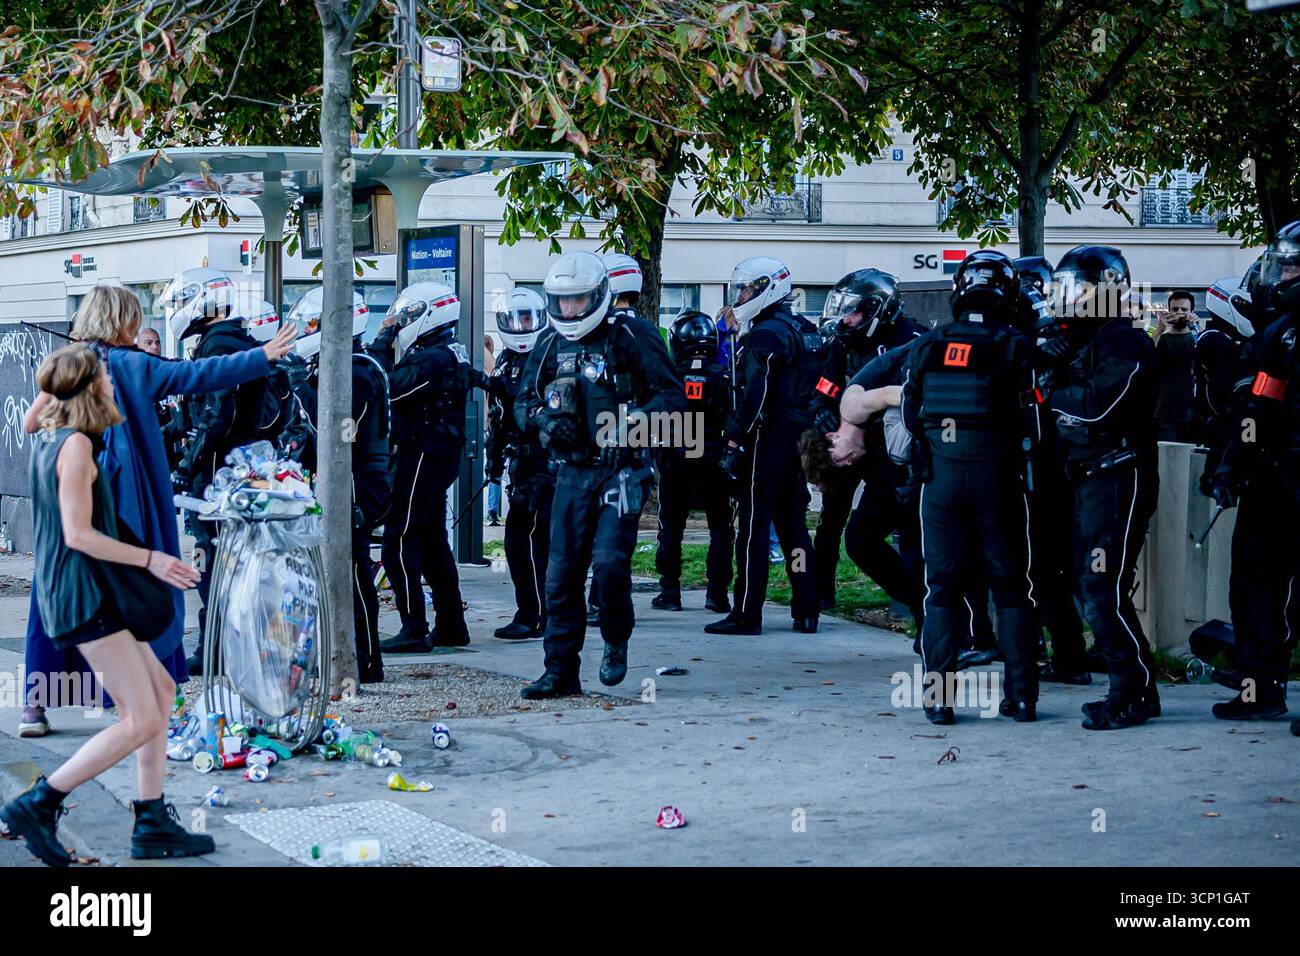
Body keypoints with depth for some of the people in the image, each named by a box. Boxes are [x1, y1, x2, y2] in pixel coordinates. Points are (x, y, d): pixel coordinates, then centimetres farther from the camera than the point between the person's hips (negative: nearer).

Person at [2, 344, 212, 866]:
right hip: (83, 593, -10)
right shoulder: (76, 445, -15)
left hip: (75, 592, 10)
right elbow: (79, 535, -19)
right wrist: (149, 559, -14)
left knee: (160, 689, 15)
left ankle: (152, 824, 14)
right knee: (142, 721, -8)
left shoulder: (48, 442, 12)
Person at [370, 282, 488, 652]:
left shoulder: (433, 359, -18)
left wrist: (383, 339, -15)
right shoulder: (451, 354, 15)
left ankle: (414, 631, -9)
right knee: (432, 541, 16)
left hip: (422, 456, -10)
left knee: (399, 543, -8)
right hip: (443, 455, 10)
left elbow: (387, 388, -24)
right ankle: (451, 626, 20)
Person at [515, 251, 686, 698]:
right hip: (572, 472, 5)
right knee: (562, 572, 2)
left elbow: (672, 397, -7)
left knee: (609, 562, -16)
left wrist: (632, 422, -22)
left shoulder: (632, 336, -5)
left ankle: (617, 644, 11)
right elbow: (523, 401, 18)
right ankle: (561, 670, 10)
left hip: (622, 471, -5)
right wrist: (544, 419, -5)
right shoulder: (549, 345, 11)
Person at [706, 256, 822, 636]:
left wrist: (734, 443, -18)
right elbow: (812, 390, 20)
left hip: (767, 441, -9)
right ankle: (806, 611, 12)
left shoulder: (765, 335, -13)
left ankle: (746, 614, -5)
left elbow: (753, 398, -20)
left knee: (752, 526, -5)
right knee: (793, 525, 12)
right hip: (798, 440, 9)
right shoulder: (804, 331, 16)